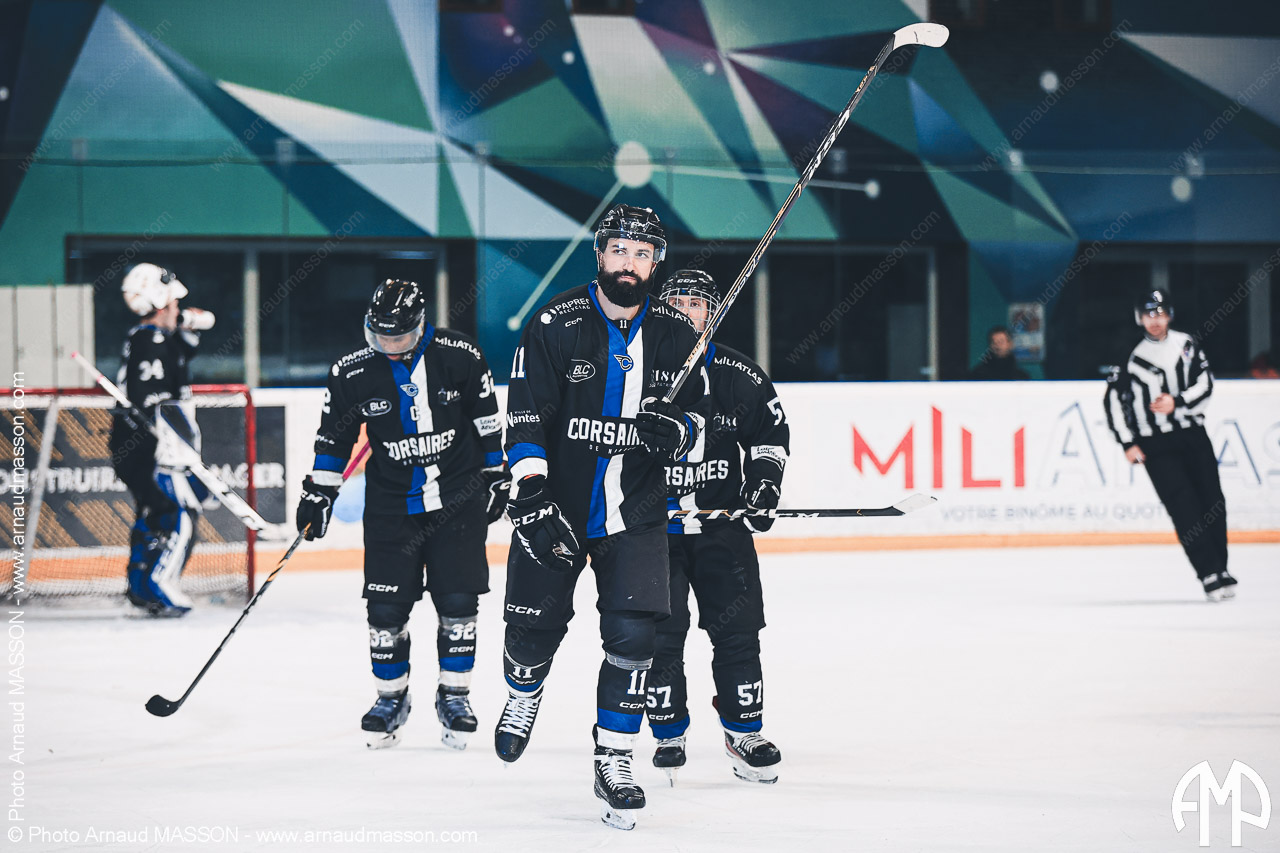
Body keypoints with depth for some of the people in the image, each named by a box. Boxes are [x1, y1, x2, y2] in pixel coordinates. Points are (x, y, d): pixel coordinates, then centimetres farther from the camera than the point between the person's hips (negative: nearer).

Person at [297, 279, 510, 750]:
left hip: (457, 499, -1)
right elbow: (335, 437, 6)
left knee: (458, 602, -4)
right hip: (391, 506, 1)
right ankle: (392, 697, 17)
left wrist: (495, 476, 7)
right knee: (386, 608, -2)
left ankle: (454, 695, 13)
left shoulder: (458, 355, -9)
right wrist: (318, 493, 4)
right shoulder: (352, 375, -7)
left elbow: (487, 419, 4)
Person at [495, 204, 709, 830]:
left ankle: (613, 762, 3)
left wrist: (675, 431, -13)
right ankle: (523, 696, 38)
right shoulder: (555, 326, -9)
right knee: (535, 626, 3)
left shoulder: (676, 336, 0)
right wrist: (531, 493, -23)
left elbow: (696, 410, 10)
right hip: (554, 505, -1)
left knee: (632, 635, -9)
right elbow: (526, 419, -12)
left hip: (634, 514, 1)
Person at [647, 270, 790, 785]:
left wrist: (764, 482, 2)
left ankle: (744, 733, 11)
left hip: (722, 520, 2)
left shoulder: (739, 375, 2)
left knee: (737, 628, 0)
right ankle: (668, 736, 8)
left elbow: (772, 429, 14)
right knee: (661, 634, -4)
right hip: (653, 523, -2)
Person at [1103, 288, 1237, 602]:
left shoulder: (1186, 345, 6)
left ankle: (1221, 570, 13)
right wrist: (1127, 443, -6)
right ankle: (1210, 575, -14)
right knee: (1185, 509, -13)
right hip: (1156, 445, -3)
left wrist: (1177, 402, -17)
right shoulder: (1131, 356, -2)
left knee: (1213, 503, -1)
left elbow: (1205, 384, 1)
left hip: (1193, 435, 3)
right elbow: (1113, 399, 0)